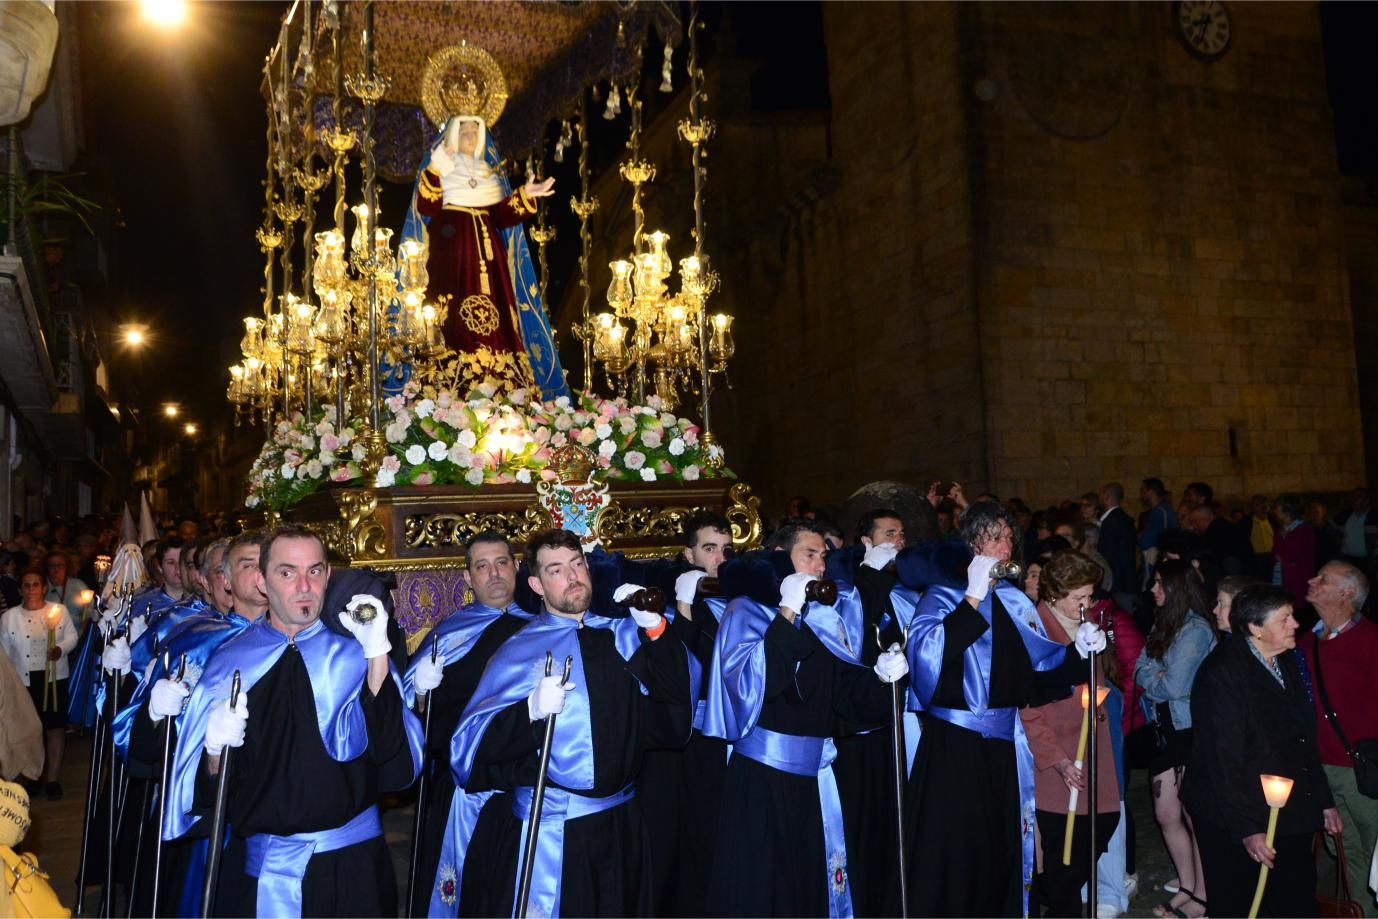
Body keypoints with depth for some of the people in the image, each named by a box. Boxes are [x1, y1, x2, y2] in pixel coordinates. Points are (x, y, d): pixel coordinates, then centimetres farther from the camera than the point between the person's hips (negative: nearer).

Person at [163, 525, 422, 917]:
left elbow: (386, 748, -19)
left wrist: (378, 653, -27)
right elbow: (206, 786, 1)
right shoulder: (231, 661, 0)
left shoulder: (355, 655, -4)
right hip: (258, 866, 1)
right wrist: (215, 747, -19)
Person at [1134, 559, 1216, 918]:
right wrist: (1159, 676, -14)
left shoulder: (1196, 630, -16)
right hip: (1165, 730, 8)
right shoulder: (1162, 625, 10)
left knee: (1195, 816, 4)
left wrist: (1151, 677, -4)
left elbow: (1174, 686, -21)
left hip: (1191, 732, -8)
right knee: (1166, 815, 11)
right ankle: (1187, 888, 26)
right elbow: (1141, 670, 5)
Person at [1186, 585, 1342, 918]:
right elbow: (1224, 759, -20)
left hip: (1291, 819, 7)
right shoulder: (1222, 672, -17)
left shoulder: (1286, 665, 10)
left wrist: (1324, 801, 18)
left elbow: (1305, 741, 18)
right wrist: (1246, 829, -21)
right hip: (1236, 827, -7)